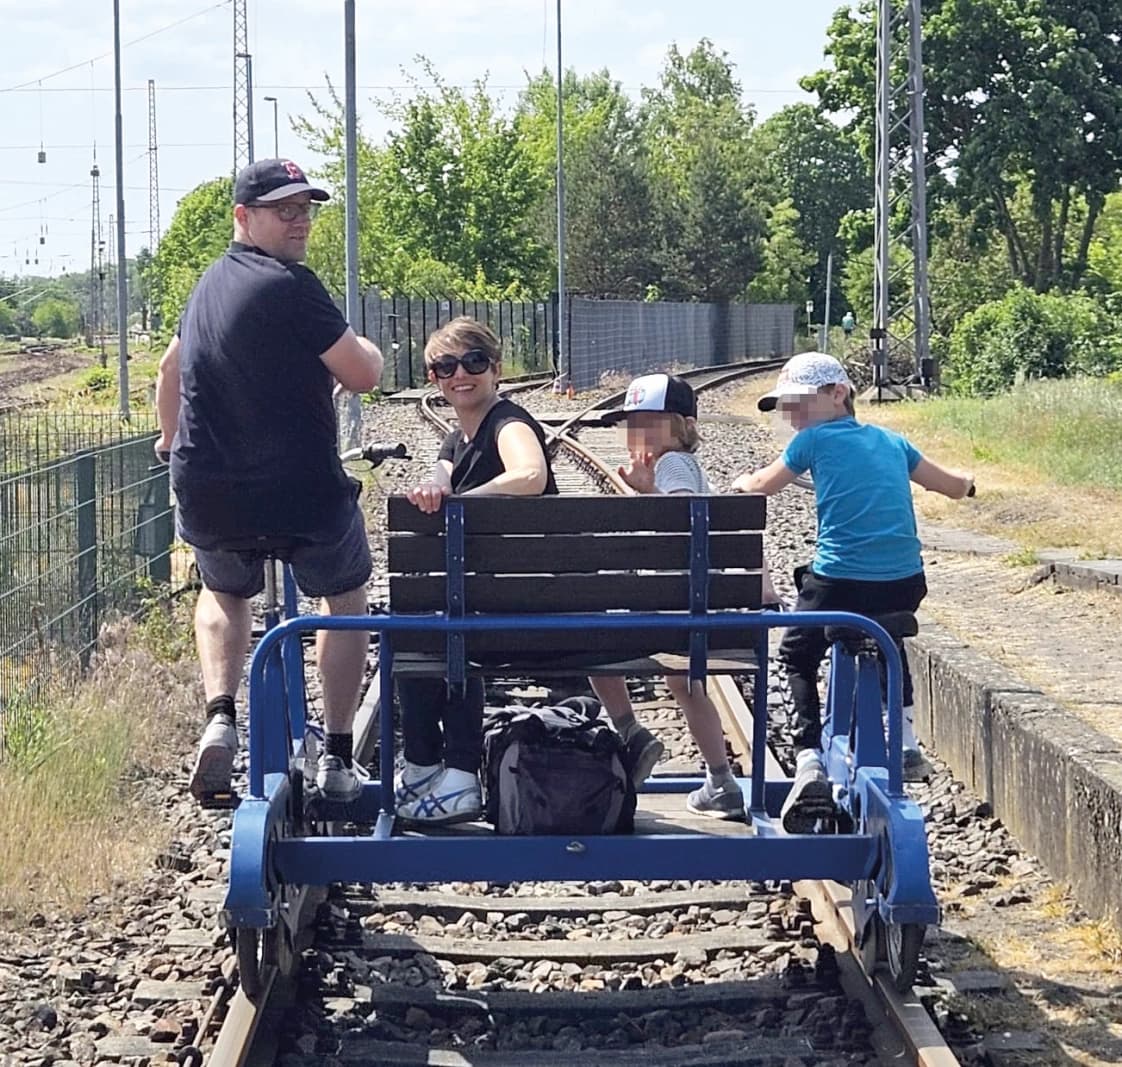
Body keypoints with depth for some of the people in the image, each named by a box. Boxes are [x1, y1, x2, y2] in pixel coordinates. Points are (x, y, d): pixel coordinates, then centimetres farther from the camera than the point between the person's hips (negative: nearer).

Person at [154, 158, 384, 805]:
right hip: (304, 494, -6)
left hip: (208, 498, 6)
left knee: (224, 596, 32)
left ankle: (221, 716, 6)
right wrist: (362, 347, 9)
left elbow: (171, 366, 27)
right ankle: (339, 759, 18)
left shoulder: (212, 282, 10)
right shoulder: (291, 285, -15)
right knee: (345, 598, 21)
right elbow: (362, 376, -15)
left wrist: (172, 437, 46)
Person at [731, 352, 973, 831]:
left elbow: (761, 486, 18)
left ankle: (810, 763, -1)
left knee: (797, 656, 19)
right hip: (904, 583, 5)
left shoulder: (814, 440, 4)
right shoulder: (890, 441, 16)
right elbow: (955, 486, 23)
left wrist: (739, 482, 41)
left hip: (839, 582, -4)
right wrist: (966, 482, 46)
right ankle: (904, 737, 30)